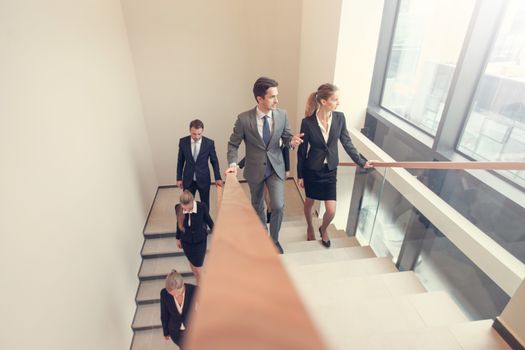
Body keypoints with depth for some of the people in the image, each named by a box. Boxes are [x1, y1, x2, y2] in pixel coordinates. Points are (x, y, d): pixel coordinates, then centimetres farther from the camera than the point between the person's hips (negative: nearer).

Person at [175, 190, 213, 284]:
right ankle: (199, 280, 51)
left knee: (198, 265, 10)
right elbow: (179, 223, -3)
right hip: (186, 241, 2)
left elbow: (208, 220, -9)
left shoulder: (202, 207, -28)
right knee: (192, 263, 23)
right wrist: (178, 238, 11)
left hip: (200, 241, -2)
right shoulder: (178, 208, -22)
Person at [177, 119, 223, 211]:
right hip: (188, 180, 1)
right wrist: (179, 178, 3)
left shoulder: (209, 143, -12)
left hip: (204, 179, 0)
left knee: (205, 204, 15)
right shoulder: (183, 141, -8)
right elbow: (180, 161, 2)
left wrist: (218, 178, 0)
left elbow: (214, 161, -1)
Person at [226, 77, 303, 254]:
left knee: (278, 206, -7)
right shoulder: (244, 119, -16)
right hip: (255, 170, 0)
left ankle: (274, 239, 21)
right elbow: (233, 144, -6)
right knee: (257, 206, 17)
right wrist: (233, 163, -22)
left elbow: (286, 137, 4)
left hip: (276, 168, 1)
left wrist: (291, 141, -20)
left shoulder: (282, 115, -9)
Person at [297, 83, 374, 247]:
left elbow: (347, 143, 2)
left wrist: (362, 162, 1)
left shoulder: (339, 118, -9)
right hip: (311, 170, -2)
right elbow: (302, 150, -8)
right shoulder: (307, 122, -17)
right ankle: (310, 227, 50)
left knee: (331, 211, 3)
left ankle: (323, 229, 38)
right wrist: (300, 175, -3)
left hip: (330, 170, 2)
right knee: (309, 202, 20)